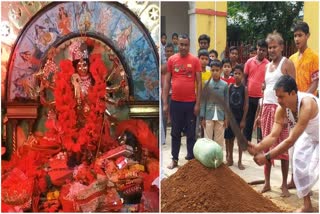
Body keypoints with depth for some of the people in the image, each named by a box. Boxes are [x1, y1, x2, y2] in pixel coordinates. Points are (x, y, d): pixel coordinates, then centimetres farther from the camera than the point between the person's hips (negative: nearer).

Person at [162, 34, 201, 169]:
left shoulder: (195, 60, -2)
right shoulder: (171, 60, 2)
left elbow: (199, 83, -1)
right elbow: (167, 82, 4)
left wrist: (198, 103, -6)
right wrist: (164, 103, -1)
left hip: (191, 102, -1)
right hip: (175, 102, 2)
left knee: (191, 133, 9)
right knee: (175, 133, 11)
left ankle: (191, 159, 20)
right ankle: (174, 159, 21)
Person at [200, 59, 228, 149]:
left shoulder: (225, 85, 2)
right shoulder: (207, 84, 0)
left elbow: (226, 102, 4)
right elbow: (203, 101, 0)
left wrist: (226, 118, 0)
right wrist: (202, 117, -4)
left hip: (220, 117, 1)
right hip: (209, 116, -1)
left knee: (219, 140, 9)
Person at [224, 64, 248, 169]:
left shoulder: (244, 88, -5)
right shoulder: (230, 87, 2)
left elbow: (246, 105, -6)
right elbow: (226, 103, 4)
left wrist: (243, 119, -10)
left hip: (239, 117, -2)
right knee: (230, 138, 10)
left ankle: (240, 161, 15)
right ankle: (230, 158, 24)